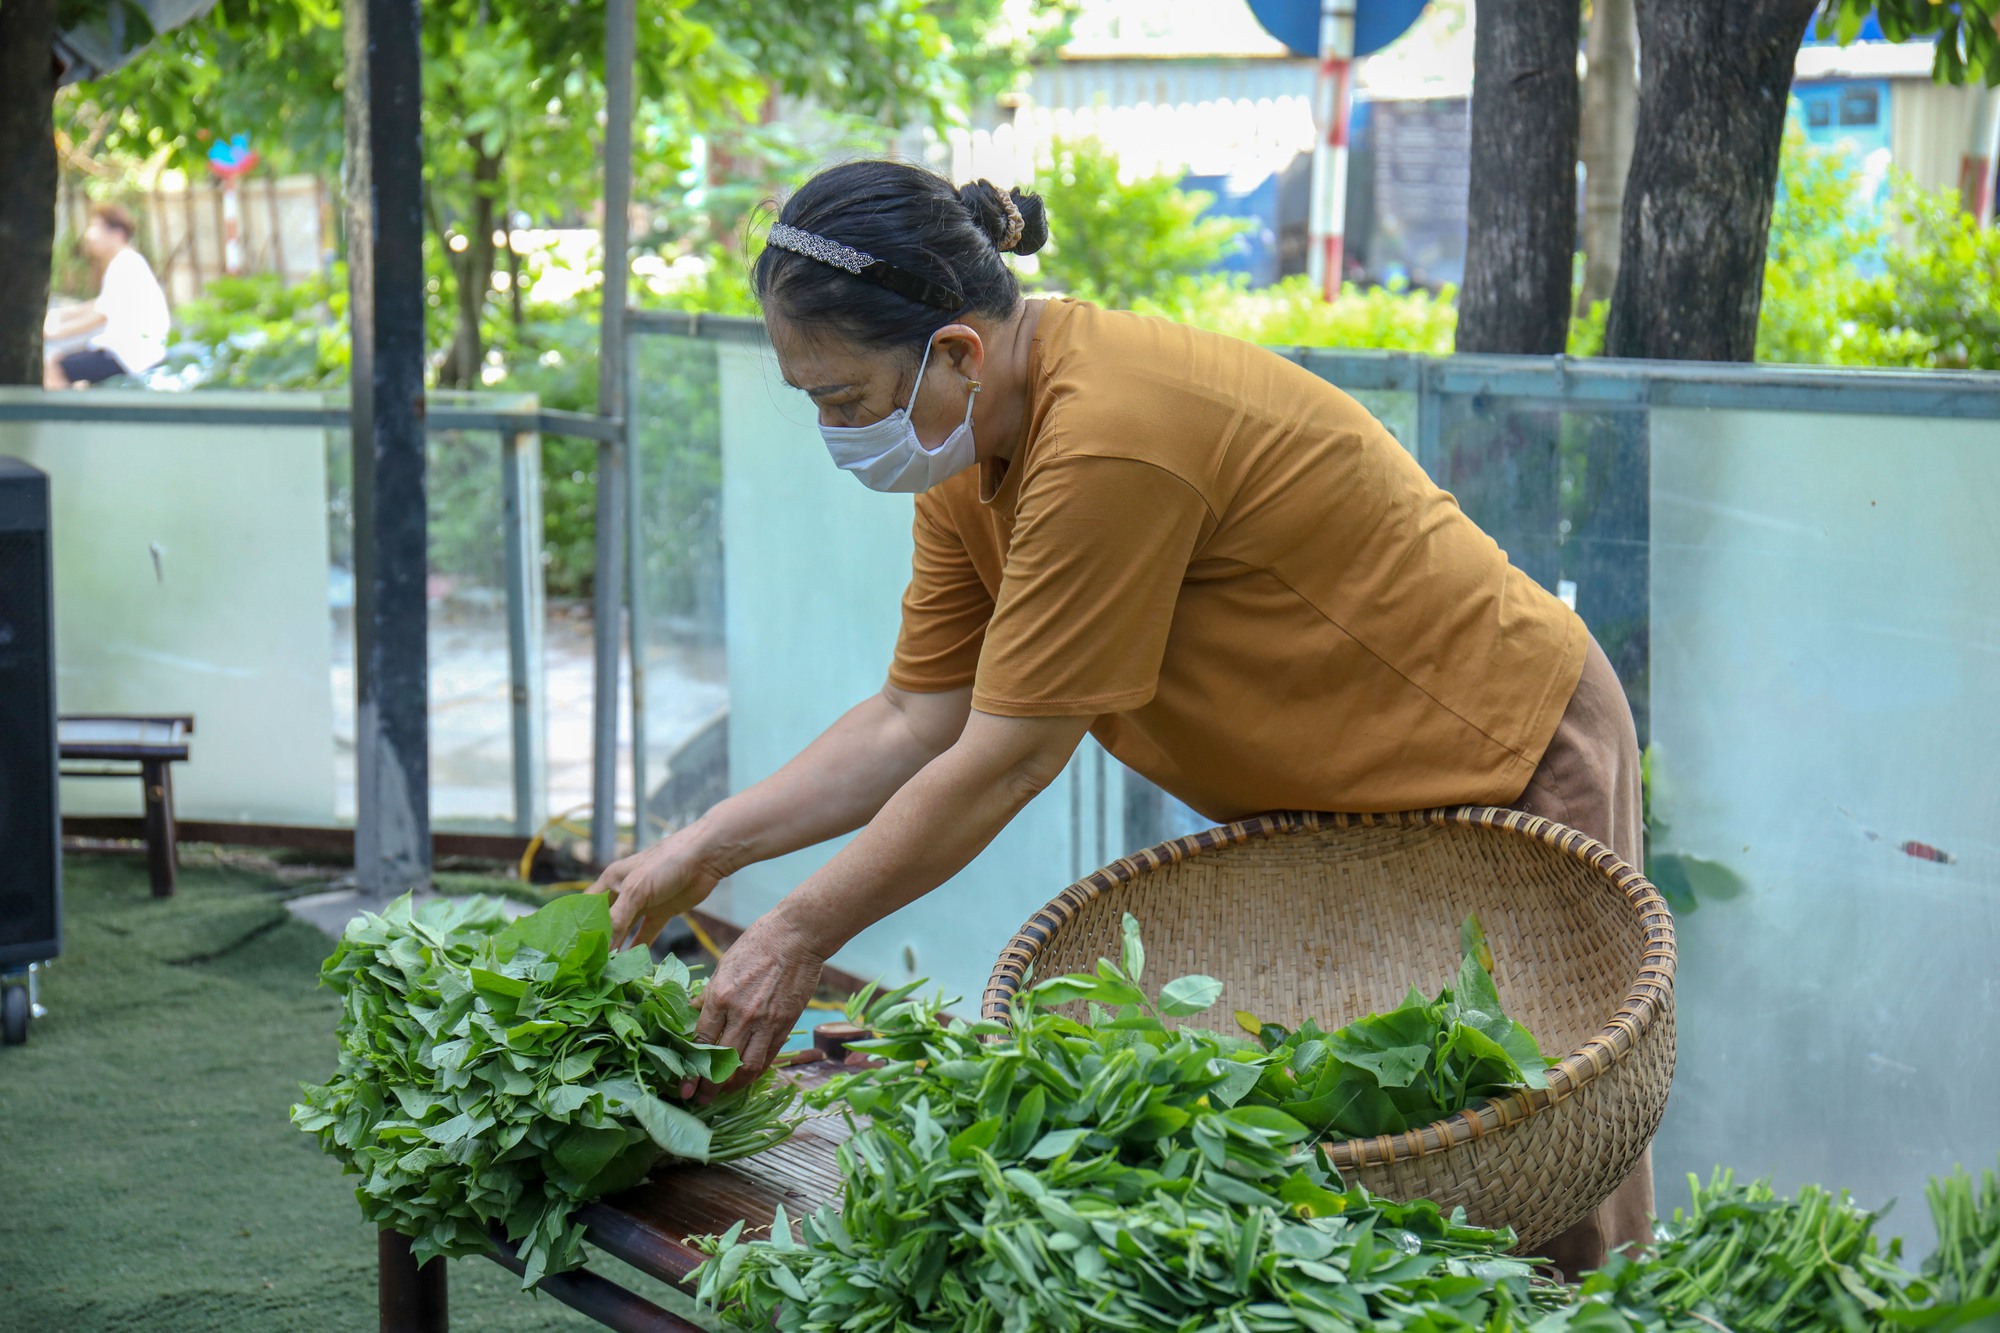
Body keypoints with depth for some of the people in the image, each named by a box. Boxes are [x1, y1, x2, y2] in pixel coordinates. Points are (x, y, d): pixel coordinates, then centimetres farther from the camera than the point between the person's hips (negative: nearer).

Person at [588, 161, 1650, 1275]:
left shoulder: (1108, 442, -33)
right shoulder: (972, 449, -3)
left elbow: (1004, 765, -28)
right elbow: (915, 722, 2)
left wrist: (798, 936, -19)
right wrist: (703, 851, -4)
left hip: (1508, 765, -9)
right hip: (1326, 803, 9)